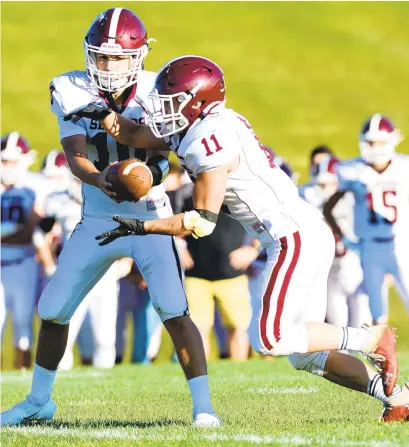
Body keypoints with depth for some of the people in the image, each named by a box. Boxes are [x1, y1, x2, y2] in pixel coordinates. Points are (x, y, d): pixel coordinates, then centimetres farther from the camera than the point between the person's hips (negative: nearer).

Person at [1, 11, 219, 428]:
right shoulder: (71, 91, -7)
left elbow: (163, 150, -16)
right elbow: (75, 157, -17)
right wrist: (101, 181, -38)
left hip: (150, 220, -3)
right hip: (96, 221, 3)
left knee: (174, 312, -18)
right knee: (53, 311, 9)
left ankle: (203, 405, -8)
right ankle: (38, 401, 30)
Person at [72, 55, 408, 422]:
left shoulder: (211, 142, -16)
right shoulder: (194, 127, 12)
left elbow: (203, 223, -15)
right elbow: (135, 135, 22)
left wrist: (141, 227, -11)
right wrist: (105, 114, 5)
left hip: (297, 238, -10)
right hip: (309, 236, 10)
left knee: (269, 340, -13)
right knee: (306, 355, 9)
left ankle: (372, 339, -5)